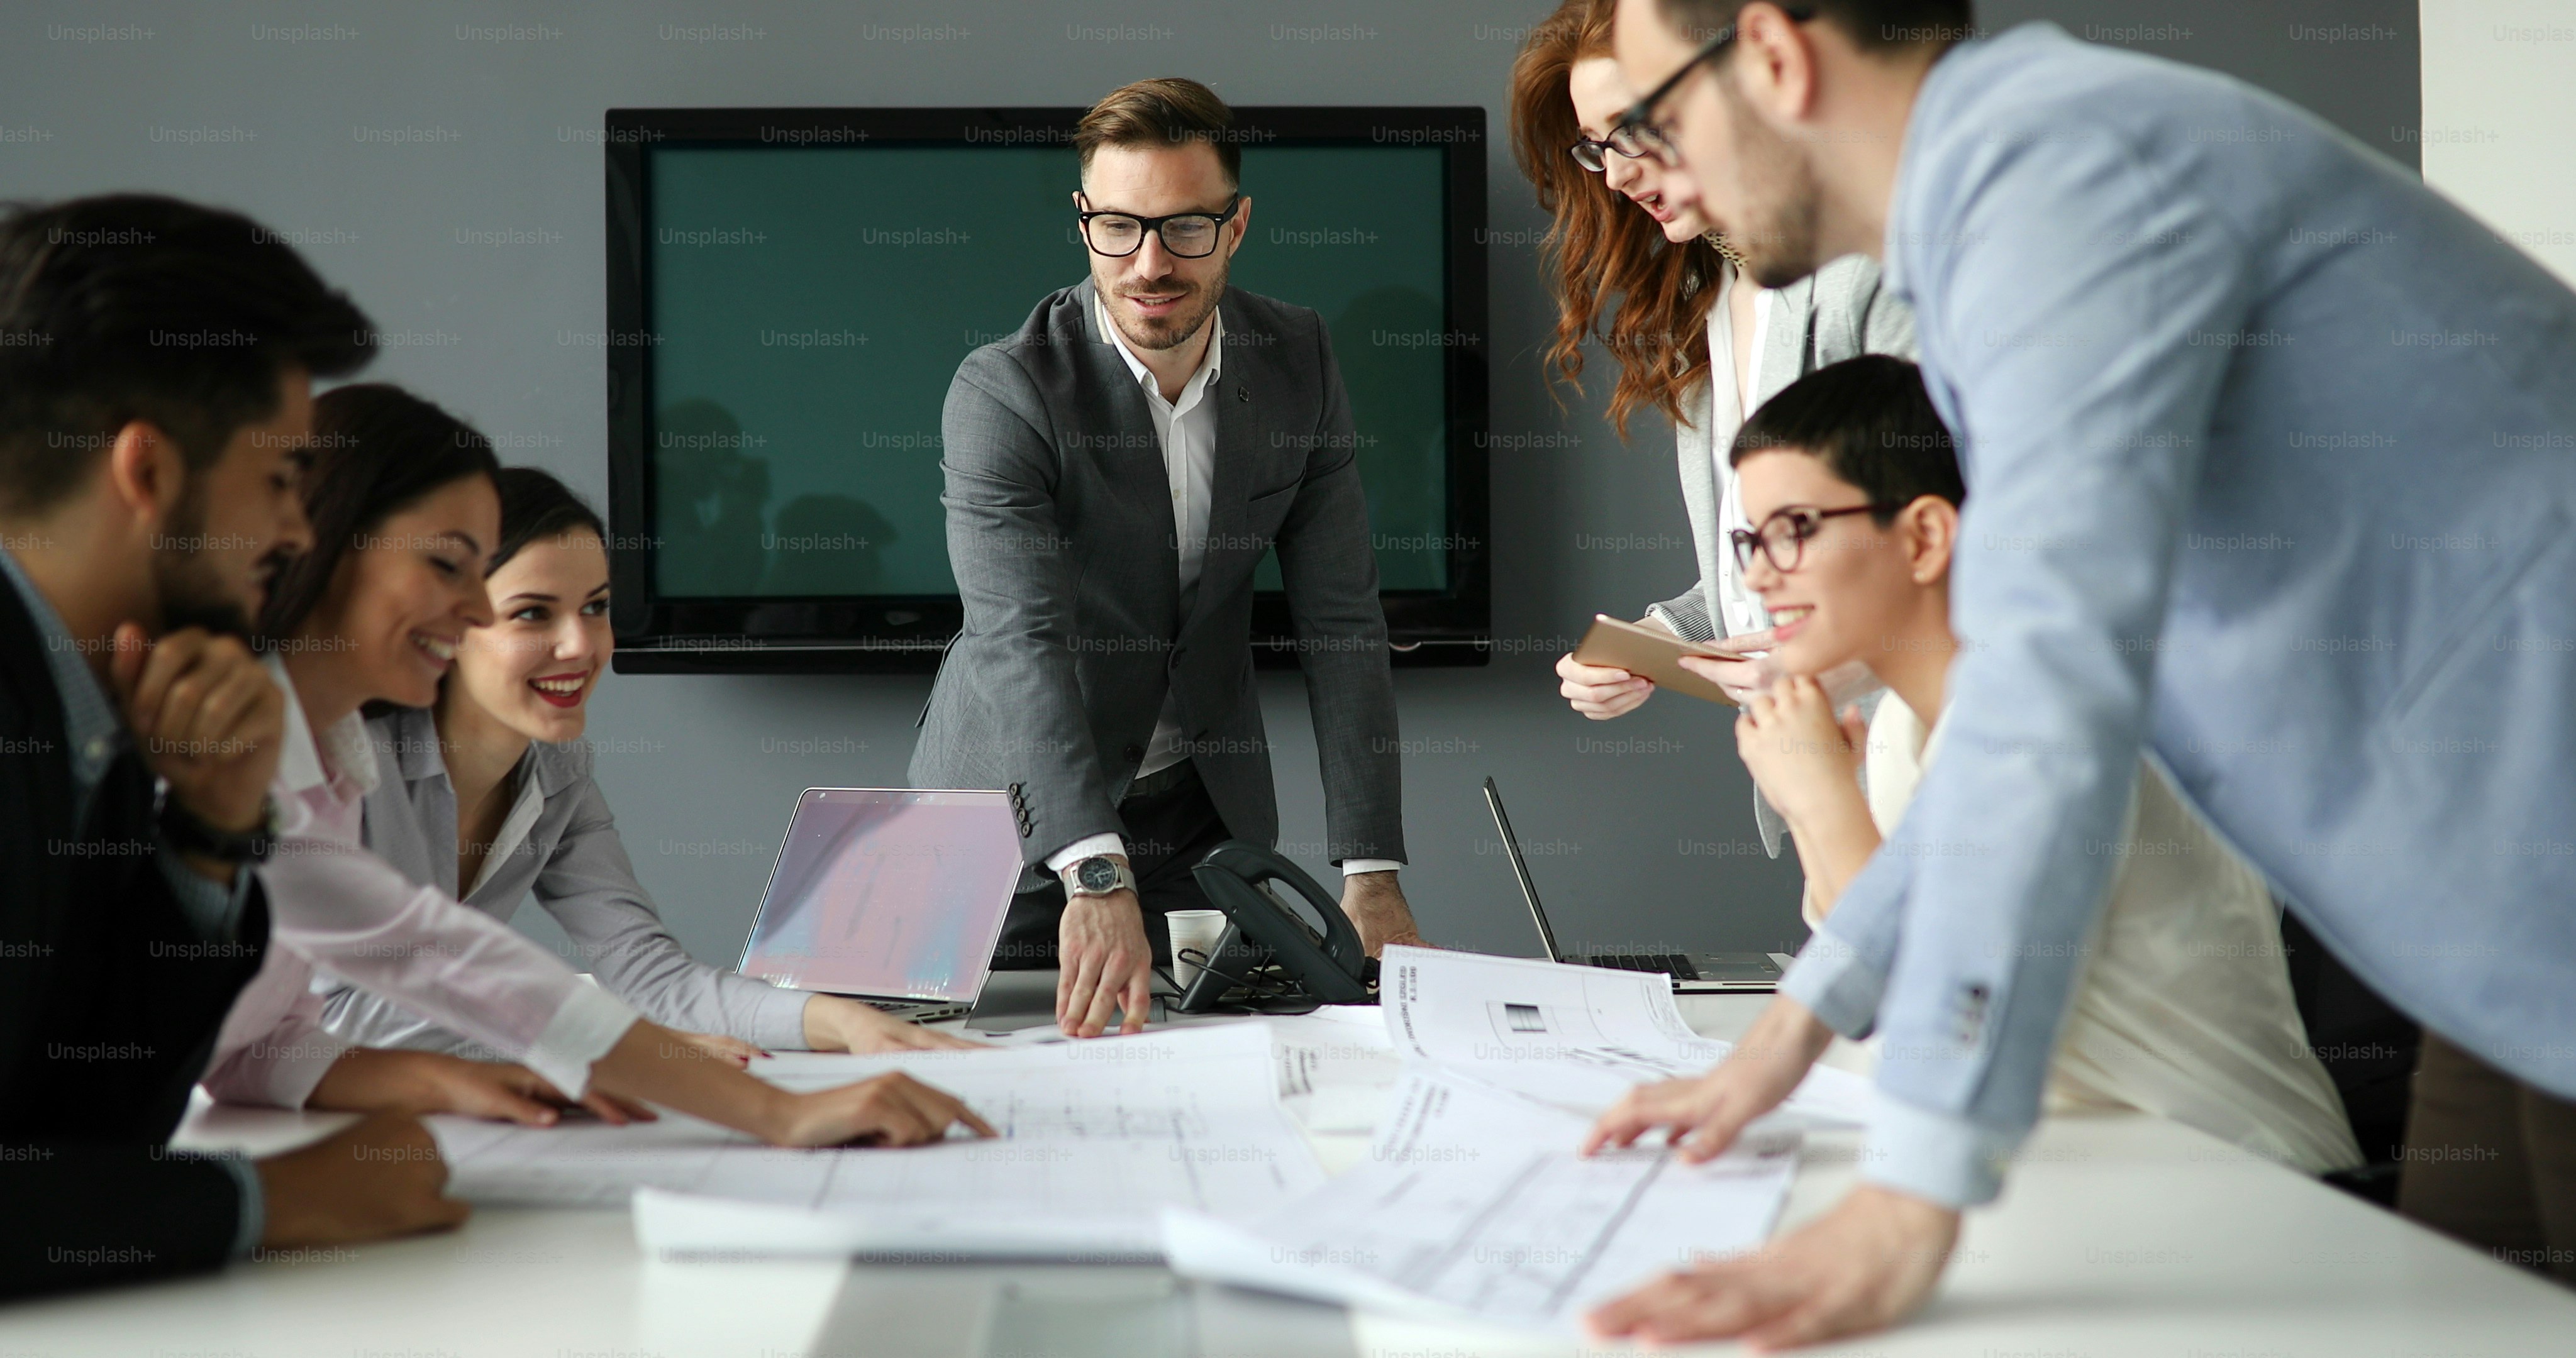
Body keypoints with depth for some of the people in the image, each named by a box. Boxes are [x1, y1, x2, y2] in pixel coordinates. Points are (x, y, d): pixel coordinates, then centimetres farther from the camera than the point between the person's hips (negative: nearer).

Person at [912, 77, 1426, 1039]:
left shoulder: (1297, 362, -7)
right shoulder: (1001, 393, -22)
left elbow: (1341, 621, -8)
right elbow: (1021, 643, -34)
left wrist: (1372, 876, -17)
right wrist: (1096, 878, -48)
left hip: (1205, 807, 4)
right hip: (1024, 816, -3)